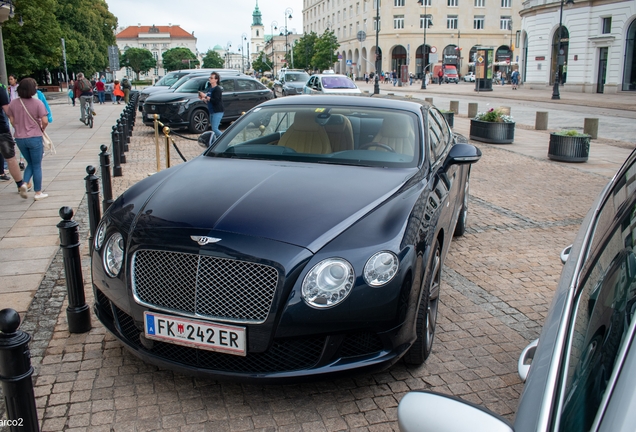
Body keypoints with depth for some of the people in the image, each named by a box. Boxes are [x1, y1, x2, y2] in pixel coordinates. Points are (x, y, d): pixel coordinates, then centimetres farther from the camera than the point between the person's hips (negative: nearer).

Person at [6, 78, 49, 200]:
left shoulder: (13, 103, -1)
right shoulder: (37, 103, -13)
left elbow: (12, 121, 4)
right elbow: (45, 121, -17)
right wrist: (42, 128, 3)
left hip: (20, 138, 4)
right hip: (34, 138, -4)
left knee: (30, 164, 22)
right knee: (37, 166, 7)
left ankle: (24, 184, 2)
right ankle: (38, 193, 13)